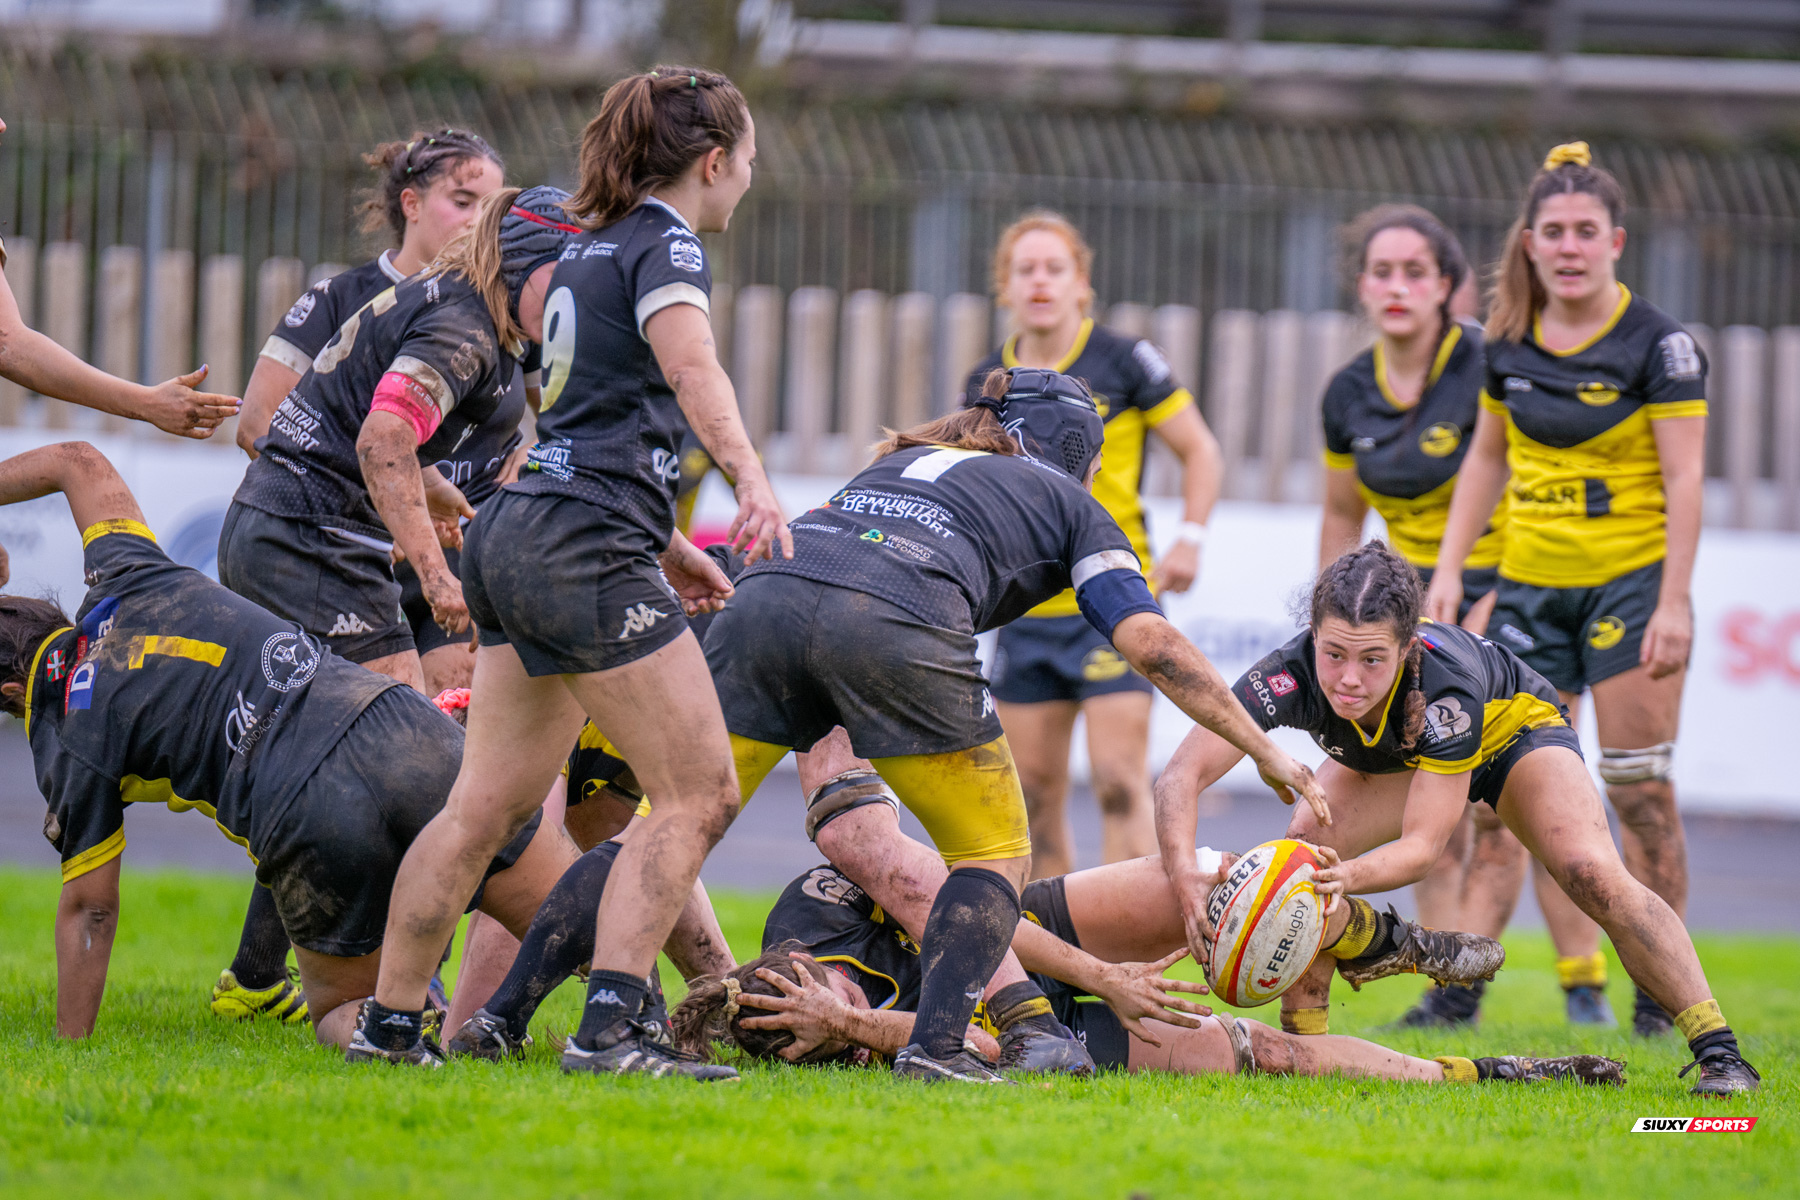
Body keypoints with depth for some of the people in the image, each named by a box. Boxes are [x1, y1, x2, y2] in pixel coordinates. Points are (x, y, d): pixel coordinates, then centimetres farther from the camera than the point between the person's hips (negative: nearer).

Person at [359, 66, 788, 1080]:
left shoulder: (590, 249, 21)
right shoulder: (665, 244, -6)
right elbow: (690, 367, -27)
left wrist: (664, 548, 34)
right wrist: (752, 479, -43)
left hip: (516, 537, 9)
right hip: (587, 550, -9)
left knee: (490, 805, 12)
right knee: (699, 795, -8)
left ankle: (391, 1022, 13)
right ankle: (608, 1029, -16)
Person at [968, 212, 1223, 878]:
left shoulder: (1122, 360, -5)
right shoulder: (987, 381, 7)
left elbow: (1200, 452, 3)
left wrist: (1189, 540, -8)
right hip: (1026, 614, 4)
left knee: (1119, 784, -12)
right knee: (1035, 795, 6)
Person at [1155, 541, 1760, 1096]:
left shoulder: (1447, 682, -43)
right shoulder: (1290, 675, -38)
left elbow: (1422, 844, -40)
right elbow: (1181, 775, -41)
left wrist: (1349, 876, -62)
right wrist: (1186, 875, -60)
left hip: (1513, 727, -3)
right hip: (1385, 762, 3)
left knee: (1592, 875, -25)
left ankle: (1718, 1051, -18)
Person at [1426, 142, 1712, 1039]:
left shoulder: (1657, 343, -10)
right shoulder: (1509, 342, 6)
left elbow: (1684, 478, -12)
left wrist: (1675, 603, -19)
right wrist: (1450, 566, 10)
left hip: (1630, 580, -5)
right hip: (1531, 584, 5)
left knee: (1639, 791, -5)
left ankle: (1662, 990, 1)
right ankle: (1580, 980, 8)